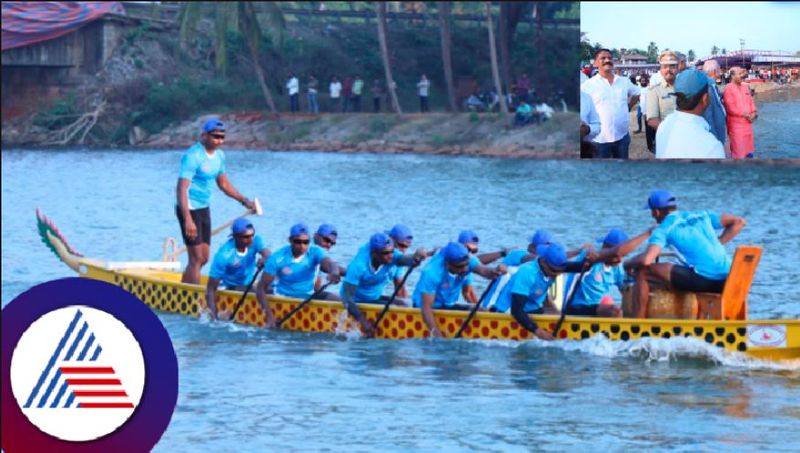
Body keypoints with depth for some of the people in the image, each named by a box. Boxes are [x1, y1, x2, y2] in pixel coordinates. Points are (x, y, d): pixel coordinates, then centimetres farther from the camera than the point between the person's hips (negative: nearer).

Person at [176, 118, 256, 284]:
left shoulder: (219, 155, 8)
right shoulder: (193, 156, -20)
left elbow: (224, 183, 22)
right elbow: (182, 189, -26)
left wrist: (245, 201, 13)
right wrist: (188, 220, -34)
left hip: (204, 208, 9)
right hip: (190, 208, -9)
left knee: (203, 258, 13)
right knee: (197, 258, -10)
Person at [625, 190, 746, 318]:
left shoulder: (663, 229, 4)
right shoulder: (702, 216, 21)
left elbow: (645, 260, -11)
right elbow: (739, 222, 24)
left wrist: (628, 264, 11)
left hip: (702, 278, -6)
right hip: (726, 279, 6)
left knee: (643, 272, 2)